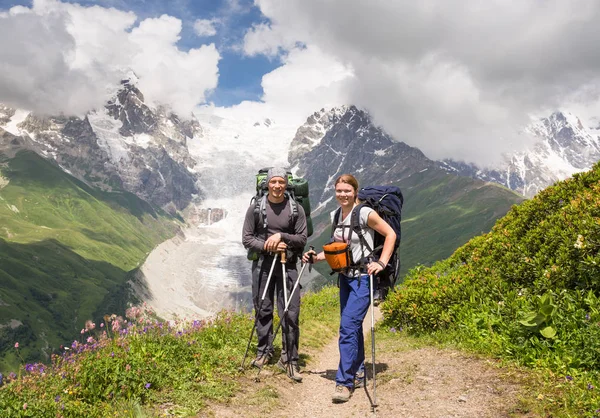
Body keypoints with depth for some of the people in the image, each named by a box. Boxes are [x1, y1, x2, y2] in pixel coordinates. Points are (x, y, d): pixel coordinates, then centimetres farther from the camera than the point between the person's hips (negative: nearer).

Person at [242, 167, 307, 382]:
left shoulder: (296, 209, 1)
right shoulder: (256, 208, 0)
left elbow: (302, 239, 0)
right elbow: (247, 239, 1)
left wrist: (281, 236, -16)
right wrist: (268, 247, -13)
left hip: (287, 265, 0)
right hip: (262, 264, 1)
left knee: (290, 314, -3)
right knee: (263, 310, 9)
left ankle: (289, 360, 8)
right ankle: (264, 352, 27)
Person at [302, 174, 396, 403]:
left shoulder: (365, 213, -13)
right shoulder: (336, 216, 8)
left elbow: (390, 234, -9)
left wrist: (381, 263, -17)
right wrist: (317, 256, 4)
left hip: (363, 277, -7)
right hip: (345, 276, 7)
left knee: (348, 326, -12)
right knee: (352, 326, 15)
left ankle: (345, 382, -4)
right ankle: (358, 374, 30)